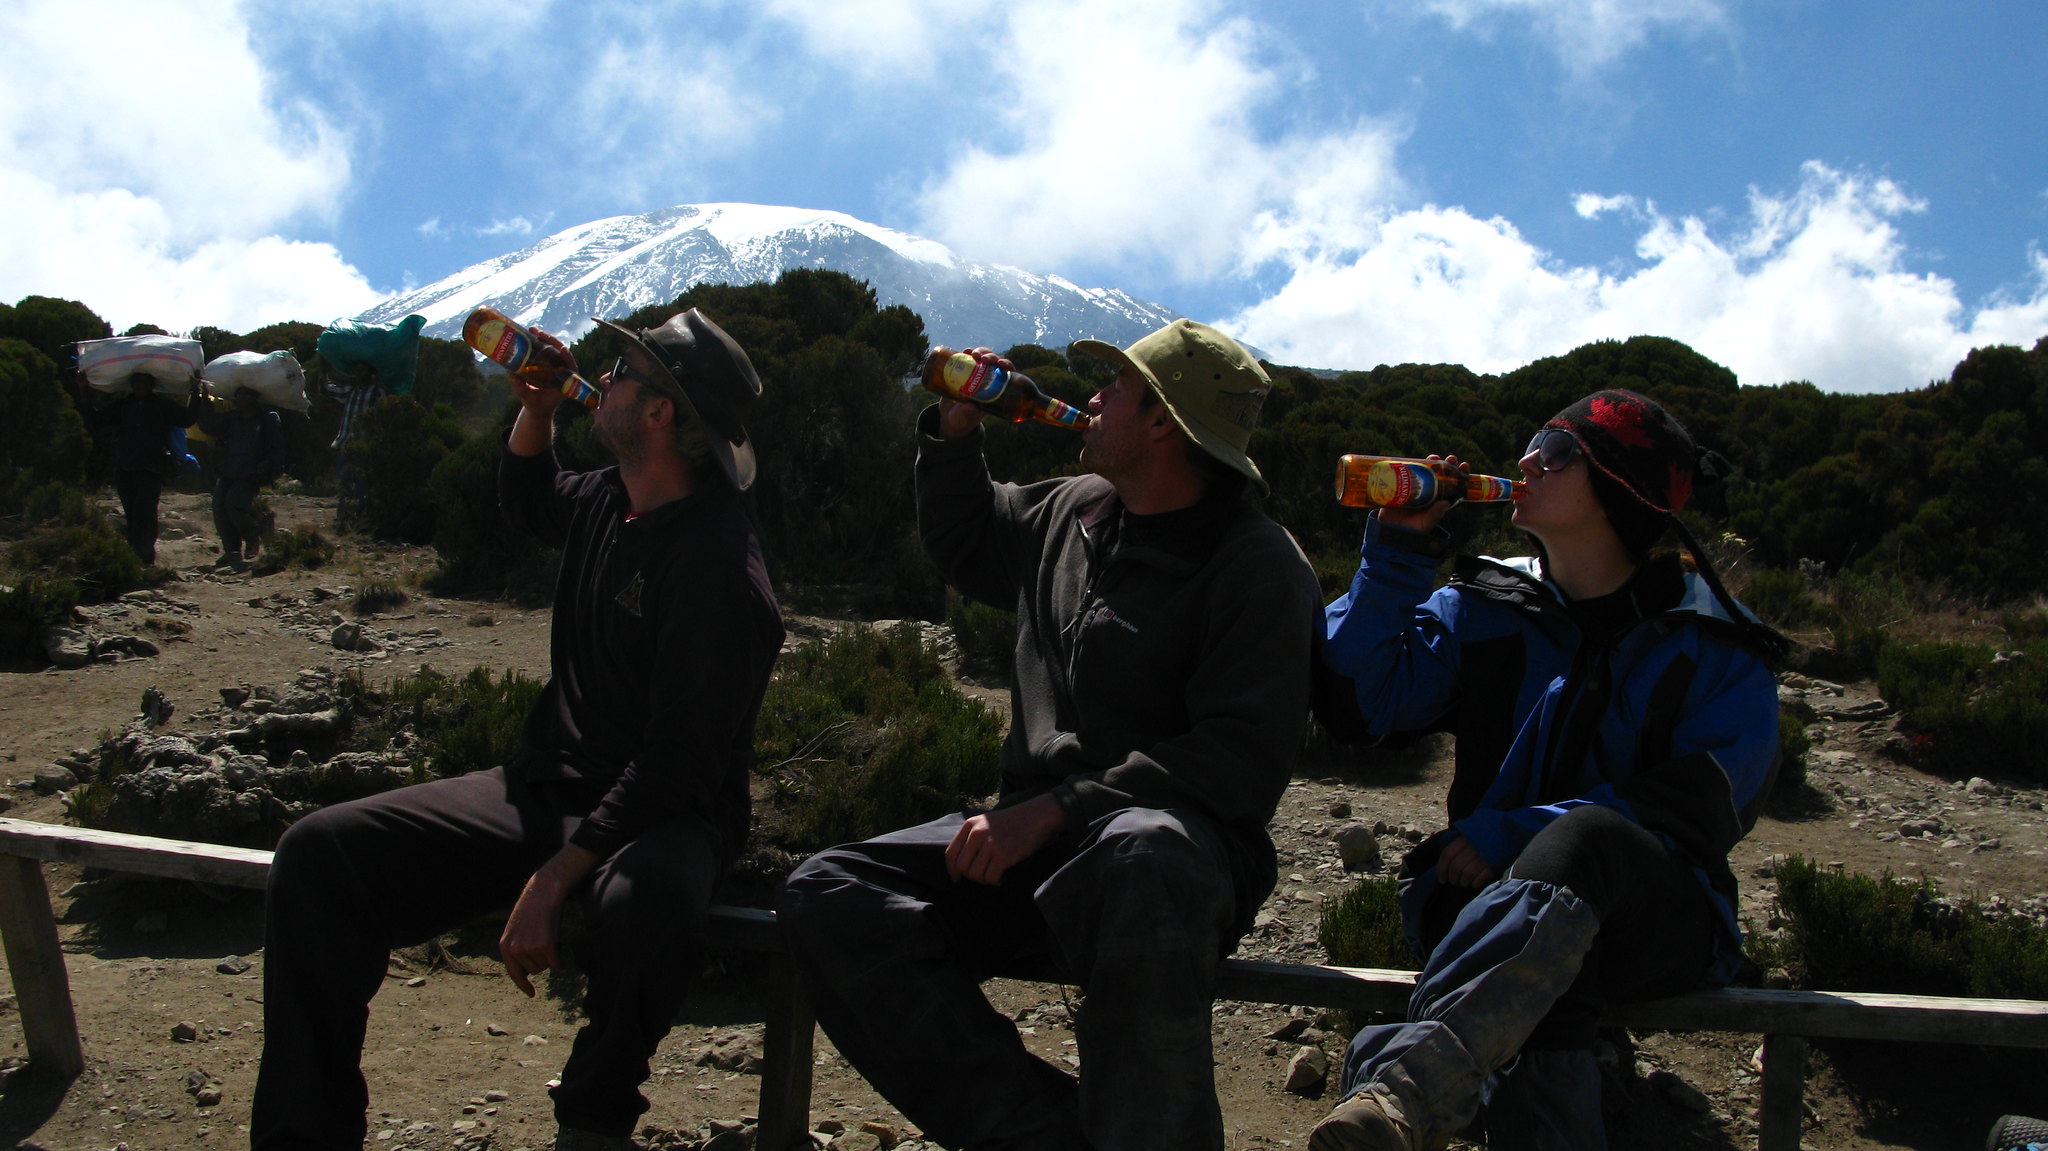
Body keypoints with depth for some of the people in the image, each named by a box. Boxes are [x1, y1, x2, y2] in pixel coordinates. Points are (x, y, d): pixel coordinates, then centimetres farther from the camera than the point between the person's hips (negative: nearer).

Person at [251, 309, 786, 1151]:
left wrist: (553, 878, -30)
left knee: (639, 905, -43)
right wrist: (535, 410, 14)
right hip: (547, 788, 8)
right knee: (320, 852, -9)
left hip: (659, 814, -8)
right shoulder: (605, 503, 8)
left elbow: (680, 759, -23)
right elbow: (527, 502, 35)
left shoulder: (717, 562, -18)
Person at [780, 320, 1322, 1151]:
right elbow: (961, 544, 37)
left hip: (1172, 834, -6)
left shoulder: (1259, 566, -7)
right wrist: (955, 429, 21)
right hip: (1038, 838, 7)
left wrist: (1060, 808, -24)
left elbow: (1242, 758, -17)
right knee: (828, 895, -17)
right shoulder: (1071, 511, 16)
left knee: (1143, 855, -44)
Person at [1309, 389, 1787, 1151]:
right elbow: (1361, 693, 0)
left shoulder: (1715, 649, 4)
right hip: (1491, 896, 3)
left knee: (1585, 837, -40)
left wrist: (1511, 835, -18)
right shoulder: (1487, 610, 12)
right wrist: (1399, 548, -4)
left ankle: (1403, 1089, -59)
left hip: (1652, 919, -3)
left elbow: (1699, 809, -9)